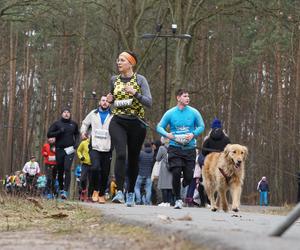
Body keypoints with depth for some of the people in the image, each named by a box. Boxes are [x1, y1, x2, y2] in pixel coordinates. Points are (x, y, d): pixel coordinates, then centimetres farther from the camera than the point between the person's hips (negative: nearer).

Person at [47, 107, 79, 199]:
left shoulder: (73, 124, 8)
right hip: (59, 150, 1)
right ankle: (61, 189, 26)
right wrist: (59, 131, -14)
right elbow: (49, 134, -2)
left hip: (69, 150, -1)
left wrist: (76, 143, 7)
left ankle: (65, 191, -19)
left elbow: (77, 134, 24)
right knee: (60, 170, 8)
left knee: (67, 169, -15)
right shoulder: (57, 123, 3)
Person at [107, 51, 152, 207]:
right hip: (118, 122, 1)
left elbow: (149, 103, -9)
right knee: (120, 154, -20)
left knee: (133, 159, 7)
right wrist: (110, 100, 4)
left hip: (136, 123, -1)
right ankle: (119, 192, -25)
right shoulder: (114, 80, 10)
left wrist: (134, 93, -22)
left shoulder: (140, 80, -1)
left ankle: (130, 193, 22)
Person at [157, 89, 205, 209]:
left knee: (189, 176, -1)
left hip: (189, 148, 1)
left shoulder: (194, 112, 2)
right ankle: (178, 199, -2)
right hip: (175, 148, -1)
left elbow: (201, 126, 9)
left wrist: (193, 134, -10)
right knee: (176, 173, -15)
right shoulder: (170, 113, 1)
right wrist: (167, 134, -13)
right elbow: (159, 127, 7)